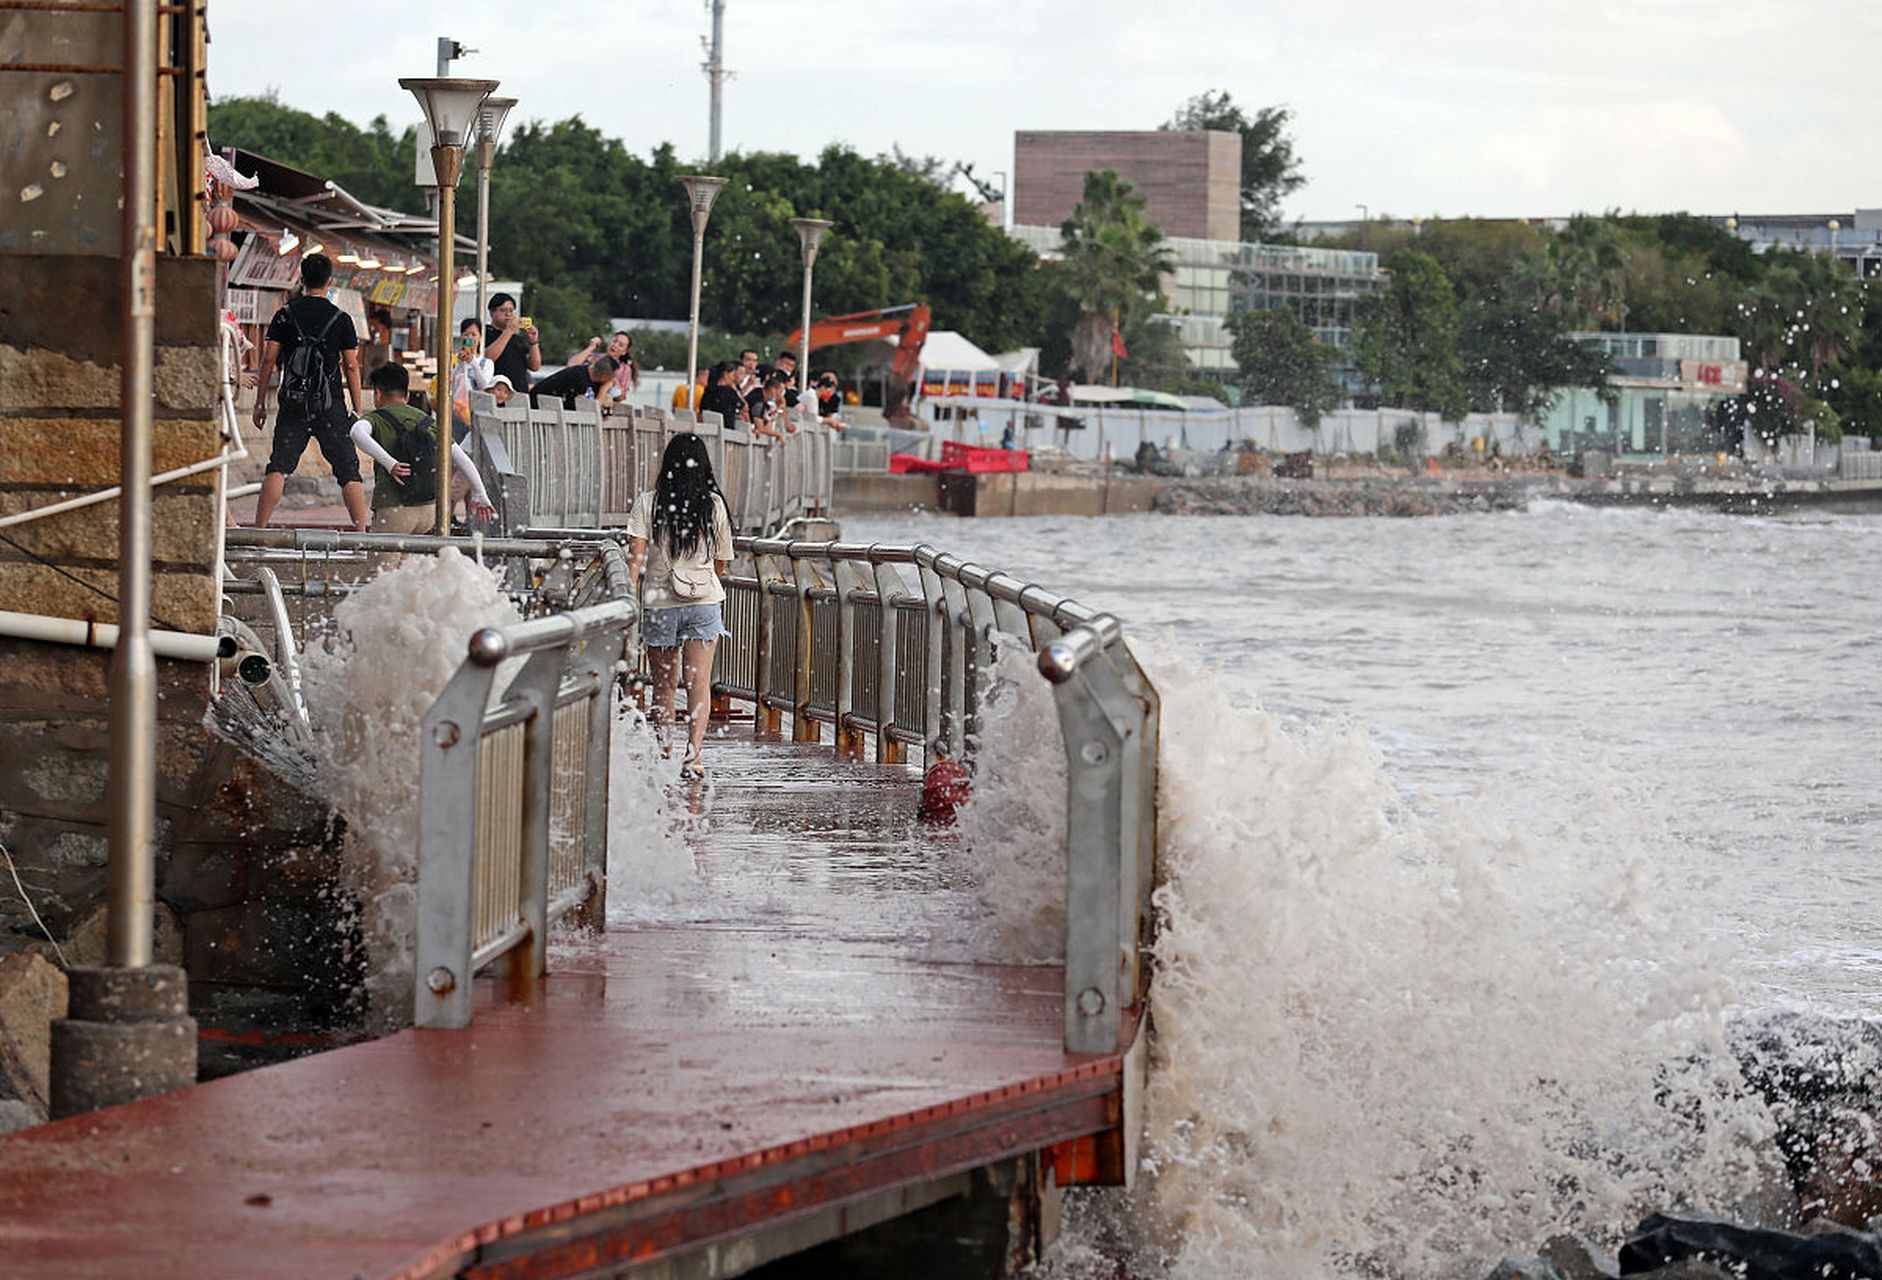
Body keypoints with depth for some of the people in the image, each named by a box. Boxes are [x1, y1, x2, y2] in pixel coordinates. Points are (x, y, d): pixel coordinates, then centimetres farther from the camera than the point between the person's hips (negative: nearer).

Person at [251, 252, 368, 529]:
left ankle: (259, 528, -7)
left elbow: (268, 361, 1)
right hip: (330, 404, -1)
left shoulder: (285, 316, 3)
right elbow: (351, 366, 1)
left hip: (294, 403, 1)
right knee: (348, 470, 4)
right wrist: (358, 409, 7)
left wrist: (260, 403, 7)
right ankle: (361, 532, 0)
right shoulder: (341, 319, 1)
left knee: (278, 466, 1)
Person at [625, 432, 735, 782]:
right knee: (699, 682, -2)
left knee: (665, 684, 12)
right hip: (704, 599, 0)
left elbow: (635, 555, -13)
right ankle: (693, 753, -17)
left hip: (659, 601, 0)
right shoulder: (714, 504, -1)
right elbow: (721, 564, 7)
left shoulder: (649, 502, -6)